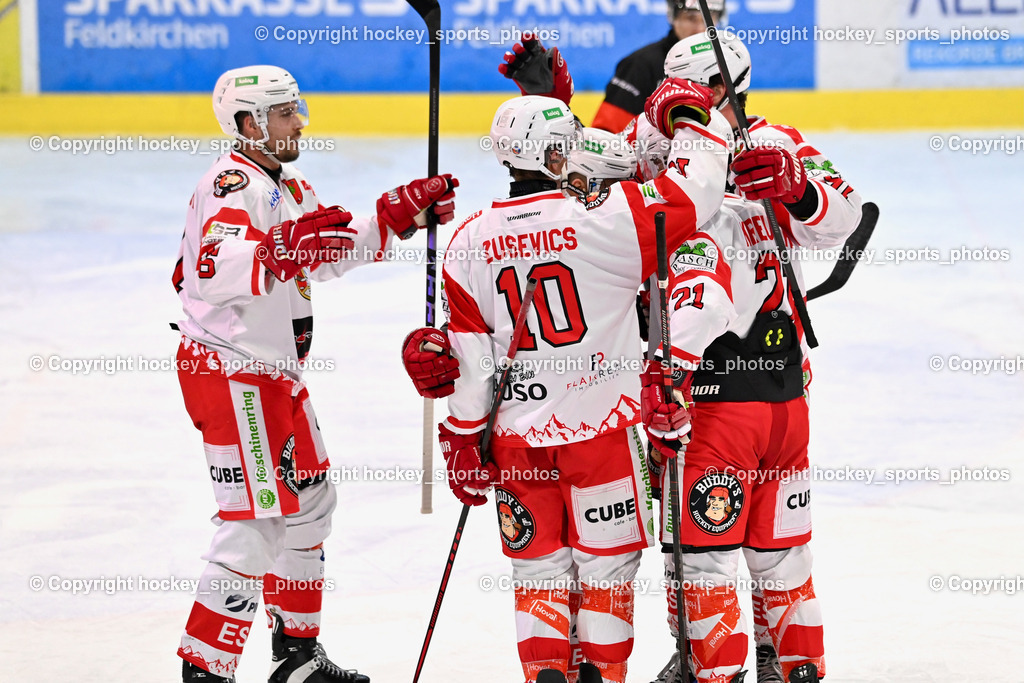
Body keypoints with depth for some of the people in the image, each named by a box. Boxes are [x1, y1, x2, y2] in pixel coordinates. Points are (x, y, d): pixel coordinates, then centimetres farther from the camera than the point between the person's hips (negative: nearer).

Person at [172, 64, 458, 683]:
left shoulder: (285, 186, 15)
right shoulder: (233, 186, -18)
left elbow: (339, 249, 21)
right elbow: (215, 272, -34)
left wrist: (406, 210, 12)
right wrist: (288, 249, -44)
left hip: (274, 372, 11)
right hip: (231, 373, -11)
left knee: (310, 500, 19)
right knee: (255, 521, -13)